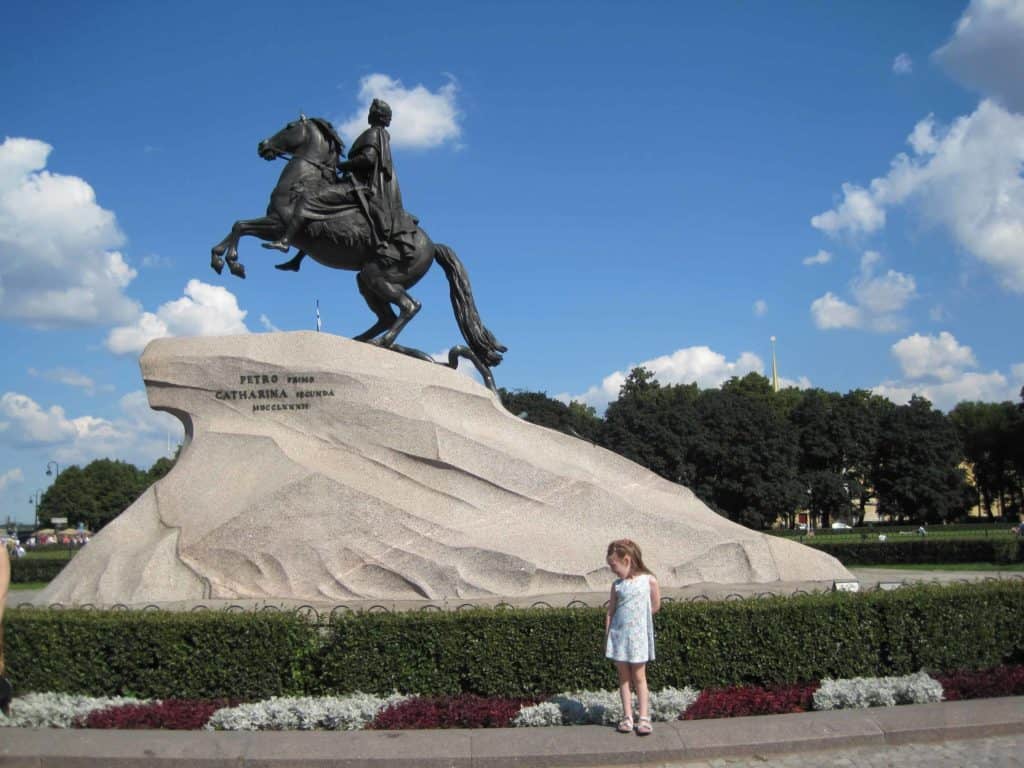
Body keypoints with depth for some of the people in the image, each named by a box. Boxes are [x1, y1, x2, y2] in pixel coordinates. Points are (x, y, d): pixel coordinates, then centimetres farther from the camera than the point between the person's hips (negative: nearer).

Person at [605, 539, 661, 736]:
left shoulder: (648, 580, -6)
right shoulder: (617, 585, 3)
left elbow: (655, 606, 3)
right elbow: (610, 612, 6)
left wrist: (637, 618, 4)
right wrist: (607, 637, 4)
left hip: (638, 635, -3)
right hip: (618, 635, 3)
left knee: (639, 677, 0)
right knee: (624, 677, 6)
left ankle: (644, 718, 3)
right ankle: (627, 717, 10)